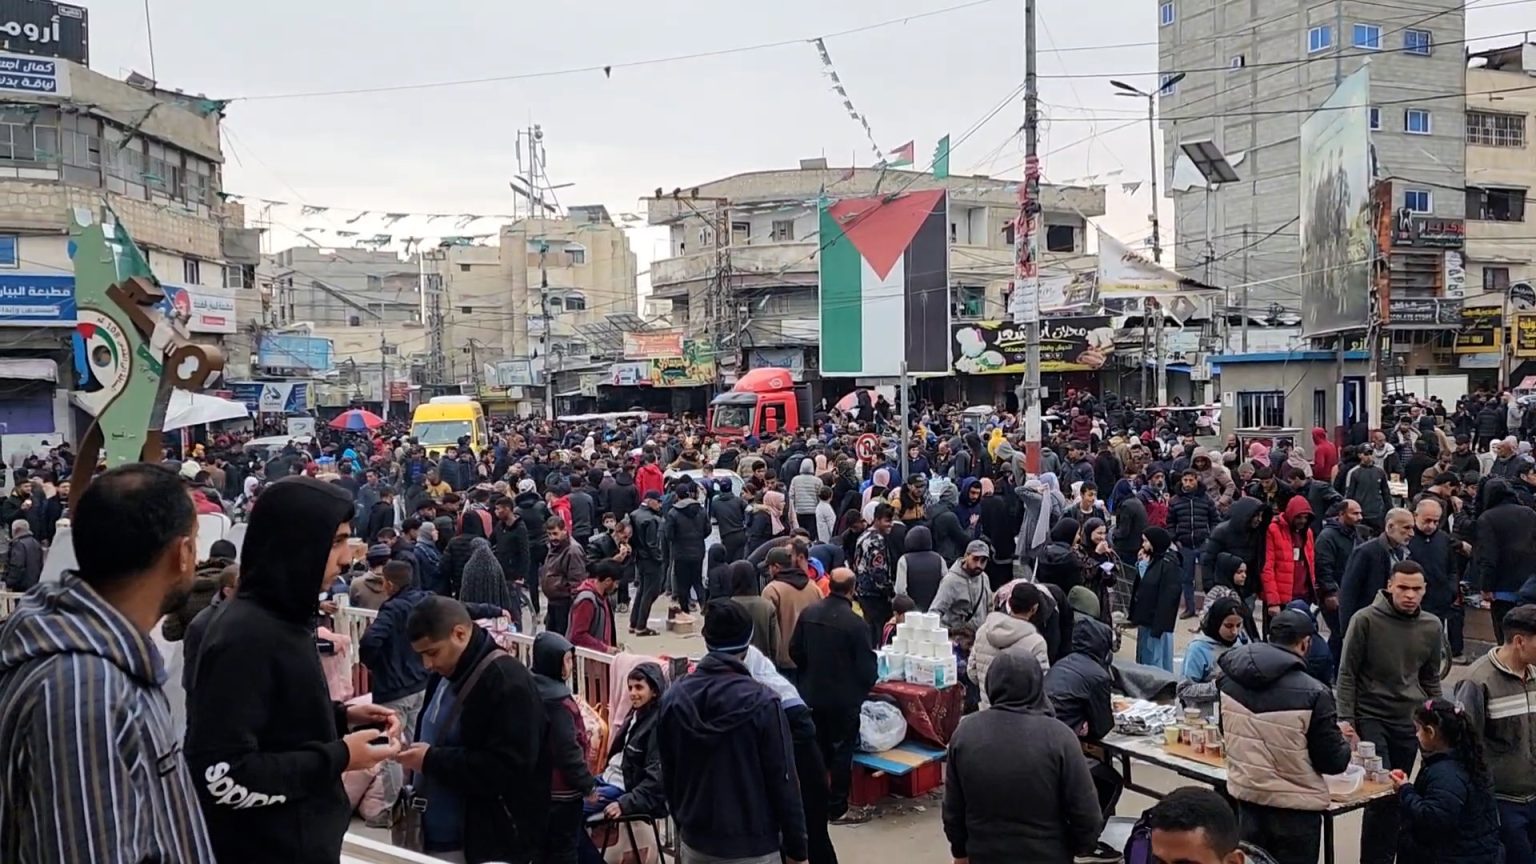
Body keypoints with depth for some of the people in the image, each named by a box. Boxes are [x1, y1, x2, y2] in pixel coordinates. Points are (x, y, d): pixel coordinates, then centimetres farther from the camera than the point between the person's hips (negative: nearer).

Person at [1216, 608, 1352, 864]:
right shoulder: (1313, 693, -23)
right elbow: (1333, 762, -13)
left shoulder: (1229, 678, -6)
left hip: (1245, 796, 5)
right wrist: (1345, 744, 8)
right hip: (1295, 806, -5)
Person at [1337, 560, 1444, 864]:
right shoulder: (1366, 620, -11)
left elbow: (1431, 679, 15)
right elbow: (1347, 674, -6)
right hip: (1370, 717, -4)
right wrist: (1346, 720, -9)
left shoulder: (1431, 627, 3)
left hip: (1410, 721, 4)